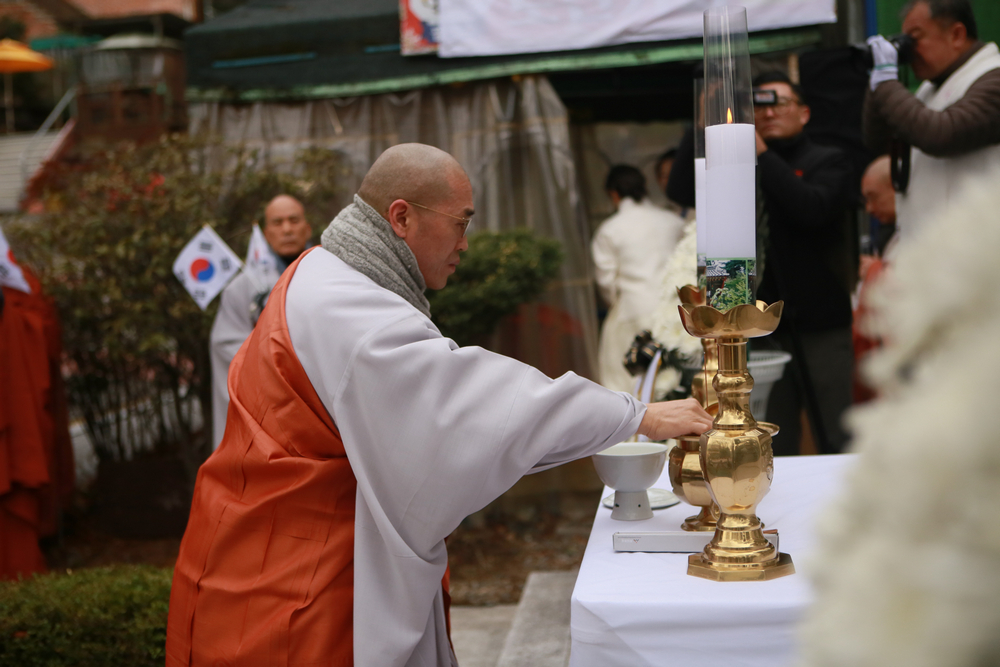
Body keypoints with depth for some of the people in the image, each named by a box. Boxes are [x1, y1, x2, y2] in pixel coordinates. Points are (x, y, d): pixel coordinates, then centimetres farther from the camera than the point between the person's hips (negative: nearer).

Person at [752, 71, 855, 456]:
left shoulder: (827, 162, 5)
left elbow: (813, 208, -15)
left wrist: (762, 155, -13)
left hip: (820, 326, -3)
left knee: (836, 445, -1)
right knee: (771, 449, 3)